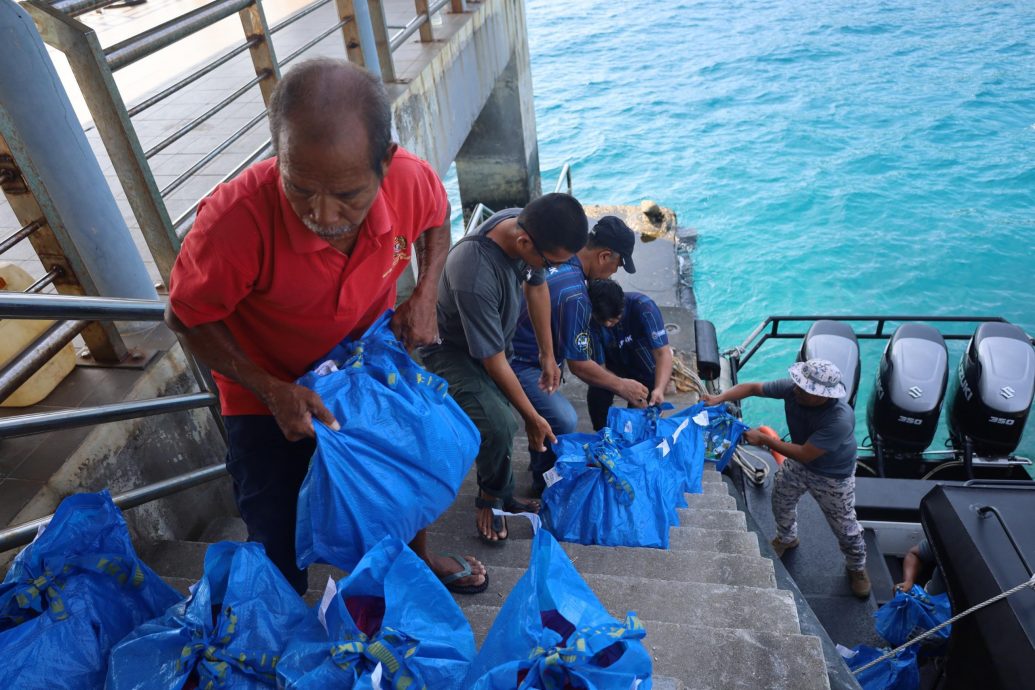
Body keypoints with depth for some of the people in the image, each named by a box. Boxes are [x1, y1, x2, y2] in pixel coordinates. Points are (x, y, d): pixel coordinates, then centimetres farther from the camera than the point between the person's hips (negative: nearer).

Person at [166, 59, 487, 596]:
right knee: (278, 547, 7)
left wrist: (425, 294, -16)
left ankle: (418, 559, 60)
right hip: (266, 389, -3)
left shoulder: (413, 181, -28)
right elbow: (186, 316, -19)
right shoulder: (236, 219, -39)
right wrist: (272, 392, -28)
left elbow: (436, 219, 0)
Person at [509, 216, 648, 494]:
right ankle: (545, 483, 2)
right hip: (516, 364, -10)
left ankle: (540, 459, 39)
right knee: (564, 420, -20)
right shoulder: (573, 294, -26)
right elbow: (579, 365, -18)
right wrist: (621, 386, -3)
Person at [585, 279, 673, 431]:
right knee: (597, 395, -24)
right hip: (615, 368, 1)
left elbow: (663, 353, -34)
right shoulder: (590, 320, -27)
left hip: (646, 368, 0)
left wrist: (659, 389, -52)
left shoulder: (643, 307, -32)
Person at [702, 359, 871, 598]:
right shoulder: (792, 388, -29)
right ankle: (786, 538, 56)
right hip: (798, 463, 5)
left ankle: (857, 567, 44)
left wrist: (764, 440, -35)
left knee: (844, 526, 14)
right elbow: (753, 388, -18)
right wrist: (720, 398, -32)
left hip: (832, 476, -5)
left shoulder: (840, 419, -43)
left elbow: (805, 454, -37)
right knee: (781, 500, 24)